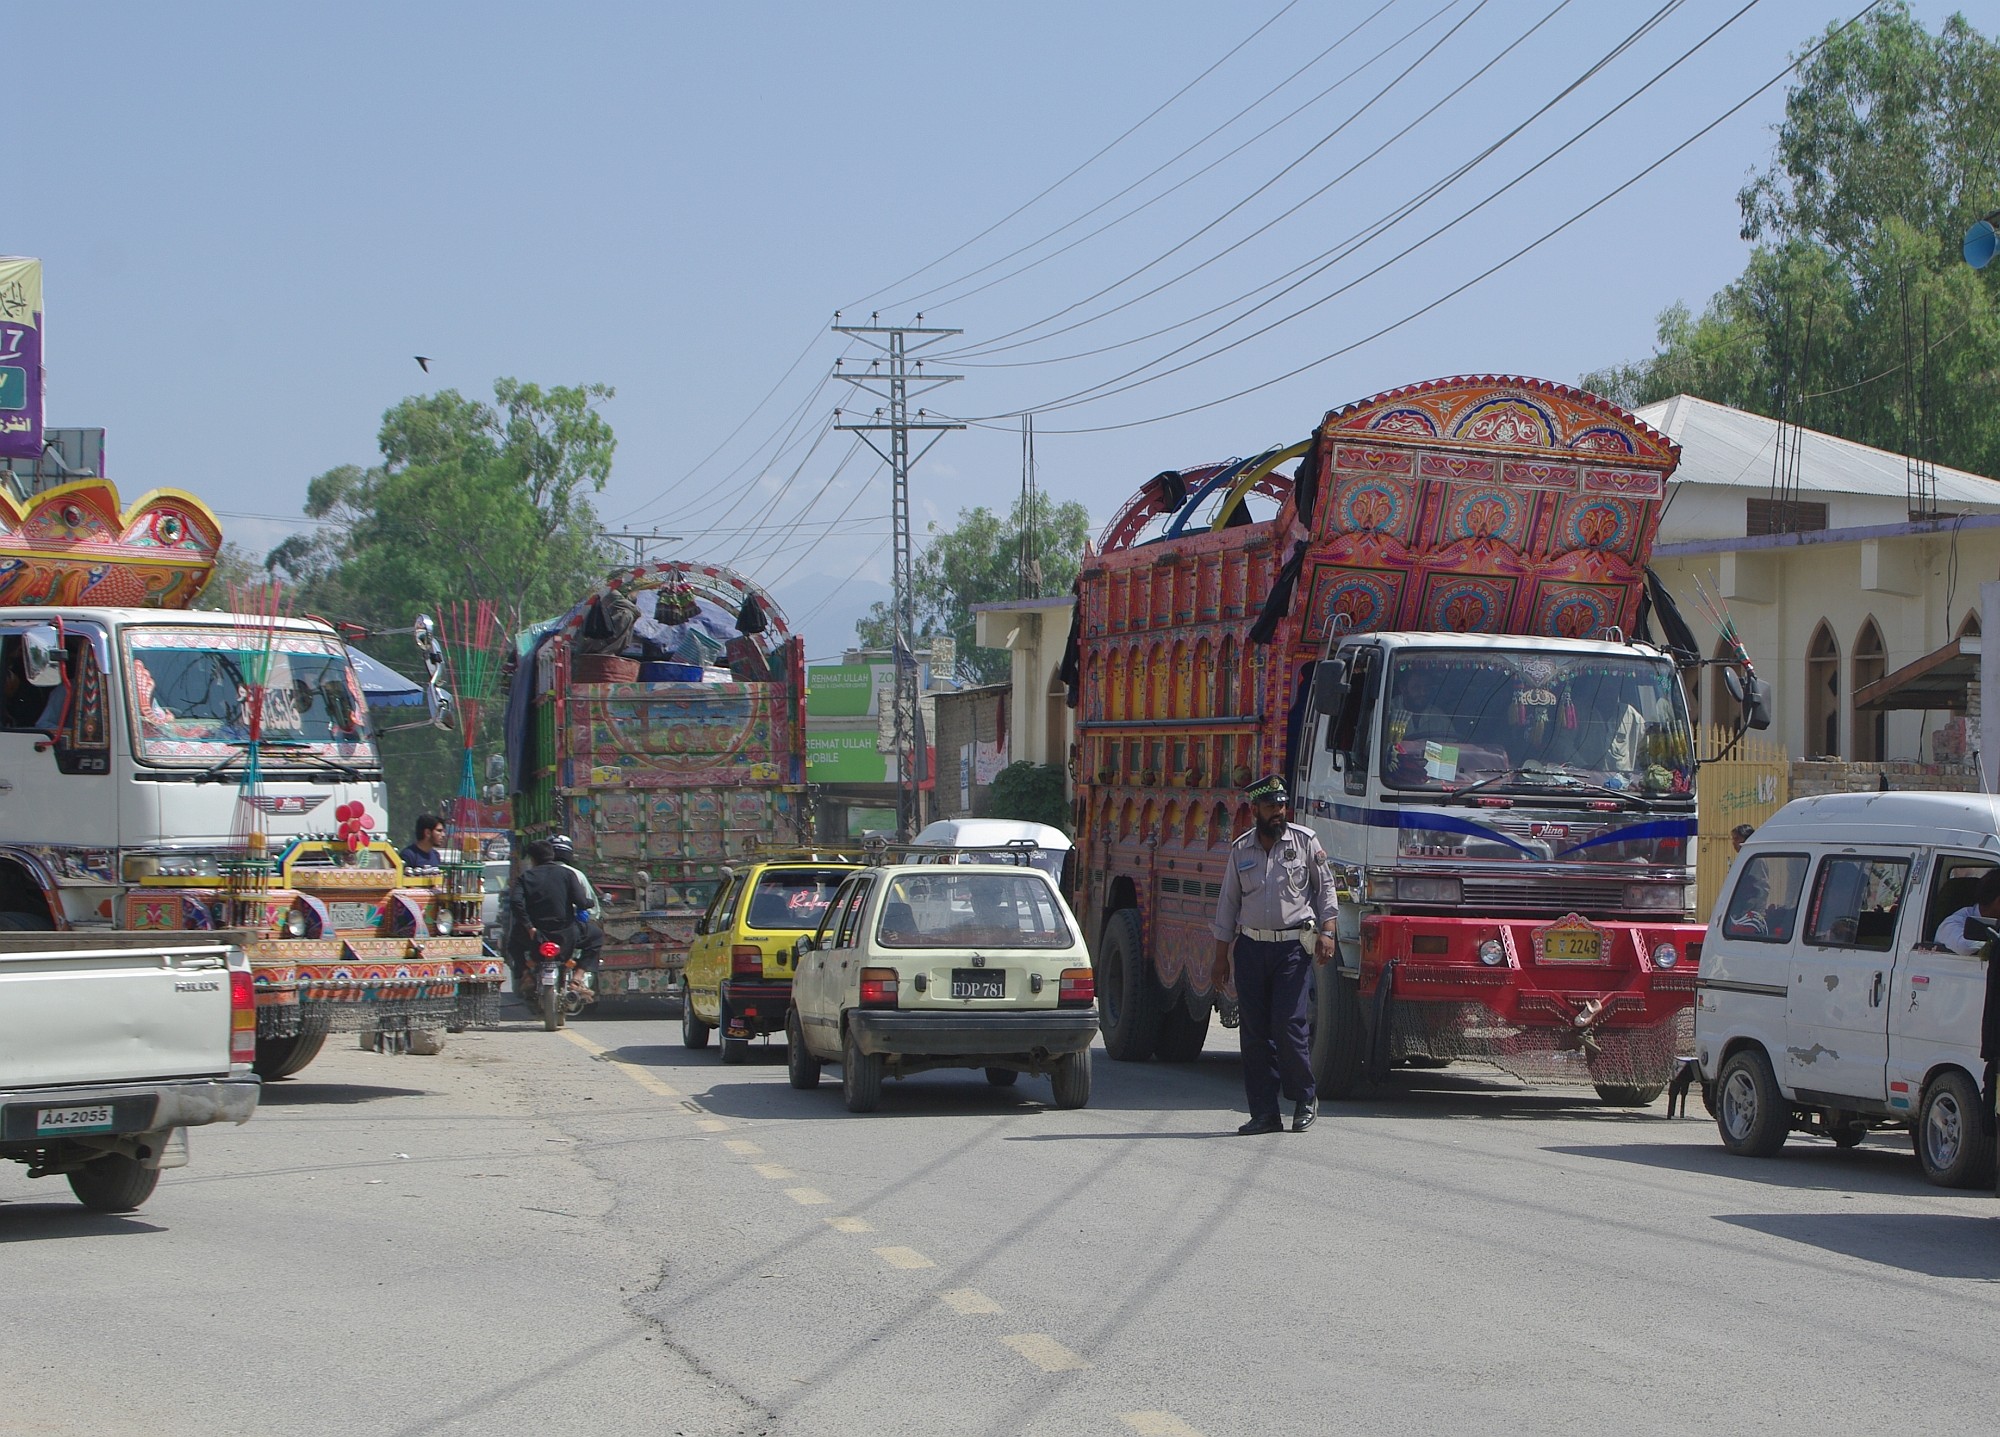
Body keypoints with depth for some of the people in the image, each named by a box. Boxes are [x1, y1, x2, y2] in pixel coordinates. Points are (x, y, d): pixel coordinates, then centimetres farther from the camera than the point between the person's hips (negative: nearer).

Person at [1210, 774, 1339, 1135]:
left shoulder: (1304, 841, 3)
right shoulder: (1240, 849, 10)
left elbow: (1325, 887, 6)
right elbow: (1228, 903, 14)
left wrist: (1326, 932, -7)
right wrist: (1221, 956, 11)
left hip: (1294, 946, -3)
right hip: (1250, 946, 3)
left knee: (1288, 1024, -11)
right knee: (1254, 1031, 0)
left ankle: (1305, 1098, 8)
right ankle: (1264, 1112, 4)